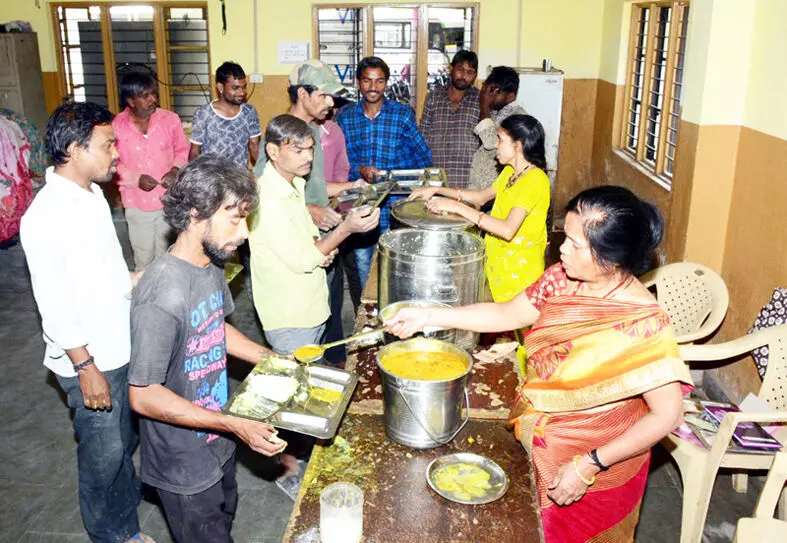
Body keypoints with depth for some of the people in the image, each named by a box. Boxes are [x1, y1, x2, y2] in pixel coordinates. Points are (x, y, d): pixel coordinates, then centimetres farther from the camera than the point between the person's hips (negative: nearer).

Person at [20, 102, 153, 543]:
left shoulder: (93, 195, 5)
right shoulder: (45, 217, -23)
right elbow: (55, 306, -21)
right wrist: (86, 367, -19)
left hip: (122, 348, 8)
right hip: (89, 360, -8)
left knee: (125, 439, 21)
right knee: (103, 451, 10)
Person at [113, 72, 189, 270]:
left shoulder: (170, 119, -7)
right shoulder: (116, 126, -12)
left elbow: (183, 150, 6)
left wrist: (176, 169, -13)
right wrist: (136, 178, -19)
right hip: (137, 204, -1)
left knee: (166, 255, 18)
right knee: (143, 258, 12)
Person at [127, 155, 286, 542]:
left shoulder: (211, 265, -5)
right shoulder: (162, 294, -33)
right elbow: (143, 395, -28)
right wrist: (236, 425, -28)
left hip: (218, 445, 8)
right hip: (184, 466, -8)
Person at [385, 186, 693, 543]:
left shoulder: (643, 324, -28)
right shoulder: (561, 280, -12)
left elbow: (667, 415, -25)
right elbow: (506, 315, 0)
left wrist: (589, 466, -25)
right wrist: (427, 317, -6)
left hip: (595, 469, -5)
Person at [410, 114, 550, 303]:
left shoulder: (535, 179, -20)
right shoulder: (510, 172, 10)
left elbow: (508, 229, -30)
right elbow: (482, 197, 21)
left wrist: (457, 207, -28)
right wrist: (437, 190, 10)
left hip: (519, 268, -8)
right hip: (497, 259, 8)